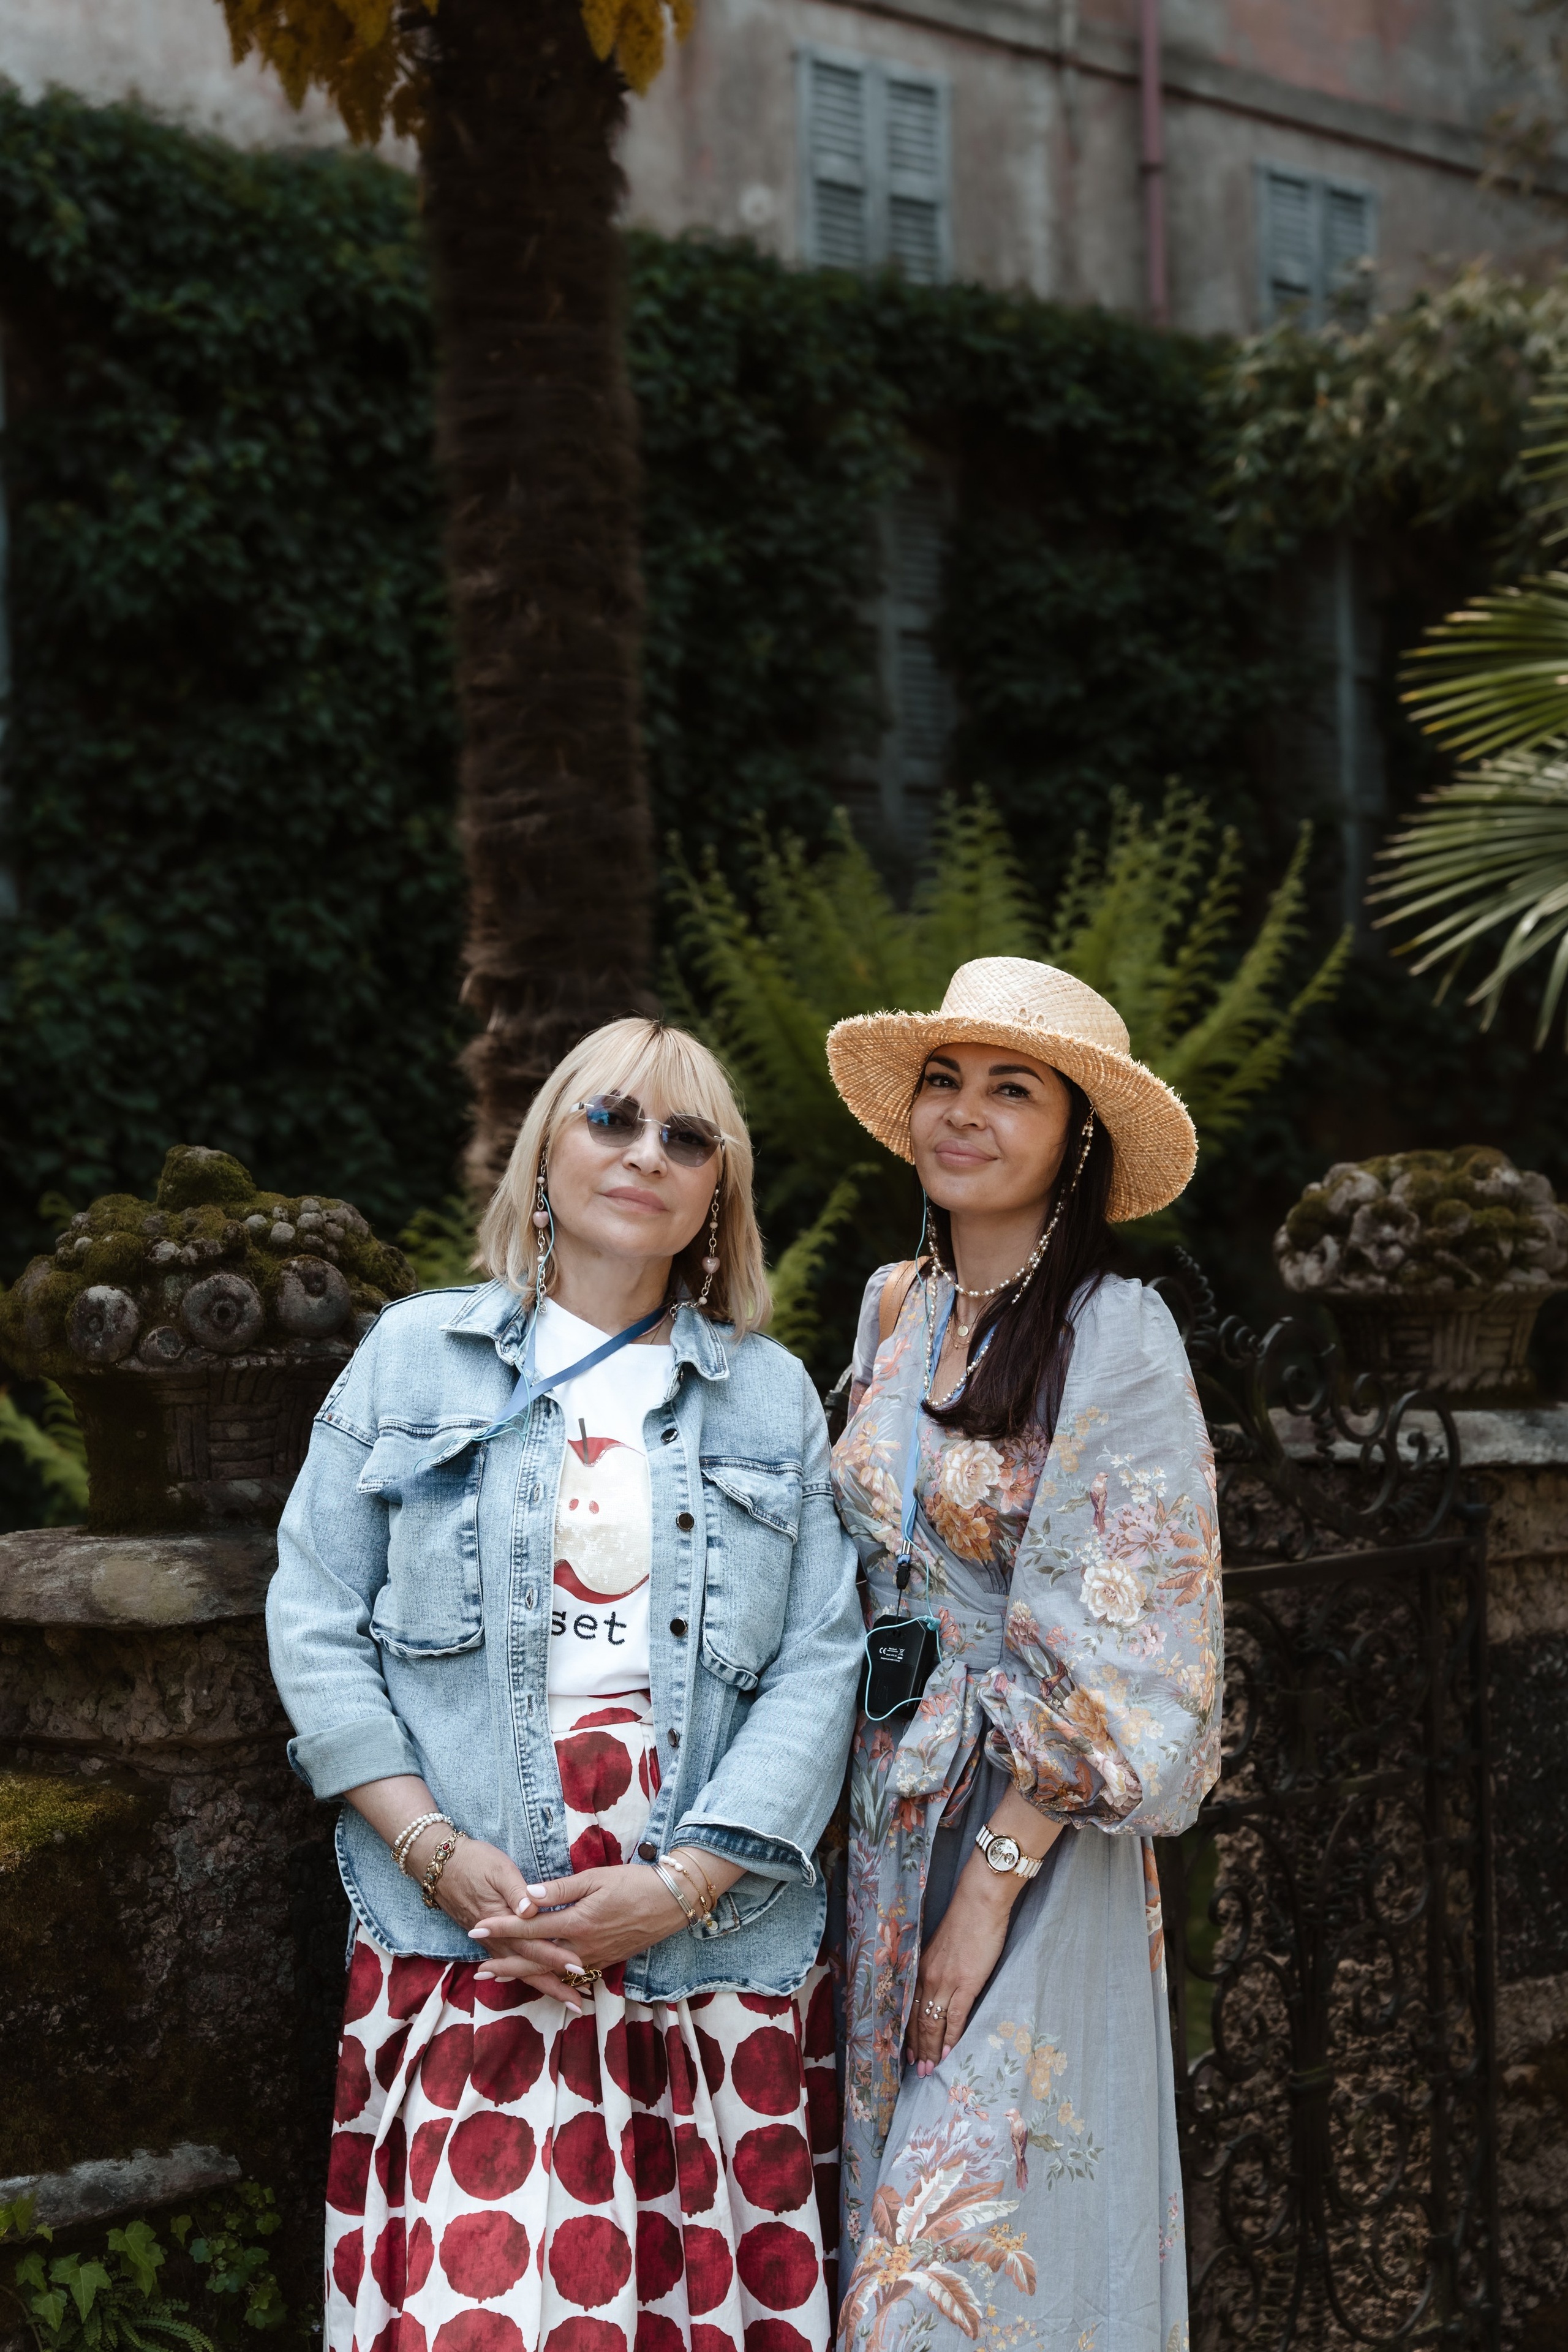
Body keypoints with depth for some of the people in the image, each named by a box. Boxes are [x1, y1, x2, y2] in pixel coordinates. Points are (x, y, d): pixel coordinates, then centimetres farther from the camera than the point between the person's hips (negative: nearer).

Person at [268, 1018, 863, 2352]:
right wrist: (438, 1854, -8)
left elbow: (820, 1665, 3)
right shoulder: (414, 1356, 10)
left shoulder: (774, 1397, 12)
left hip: (714, 1964, 1)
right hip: (459, 1948, -1)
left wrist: (681, 1886, -10)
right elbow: (317, 1623, 5)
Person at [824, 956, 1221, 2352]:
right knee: (896, 2222, 12)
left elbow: (1112, 1660, -15)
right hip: (890, 1816, 7)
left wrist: (994, 1881, -18)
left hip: (1035, 1842, -7)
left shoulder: (1113, 1335, -12)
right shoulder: (896, 1311, 8)